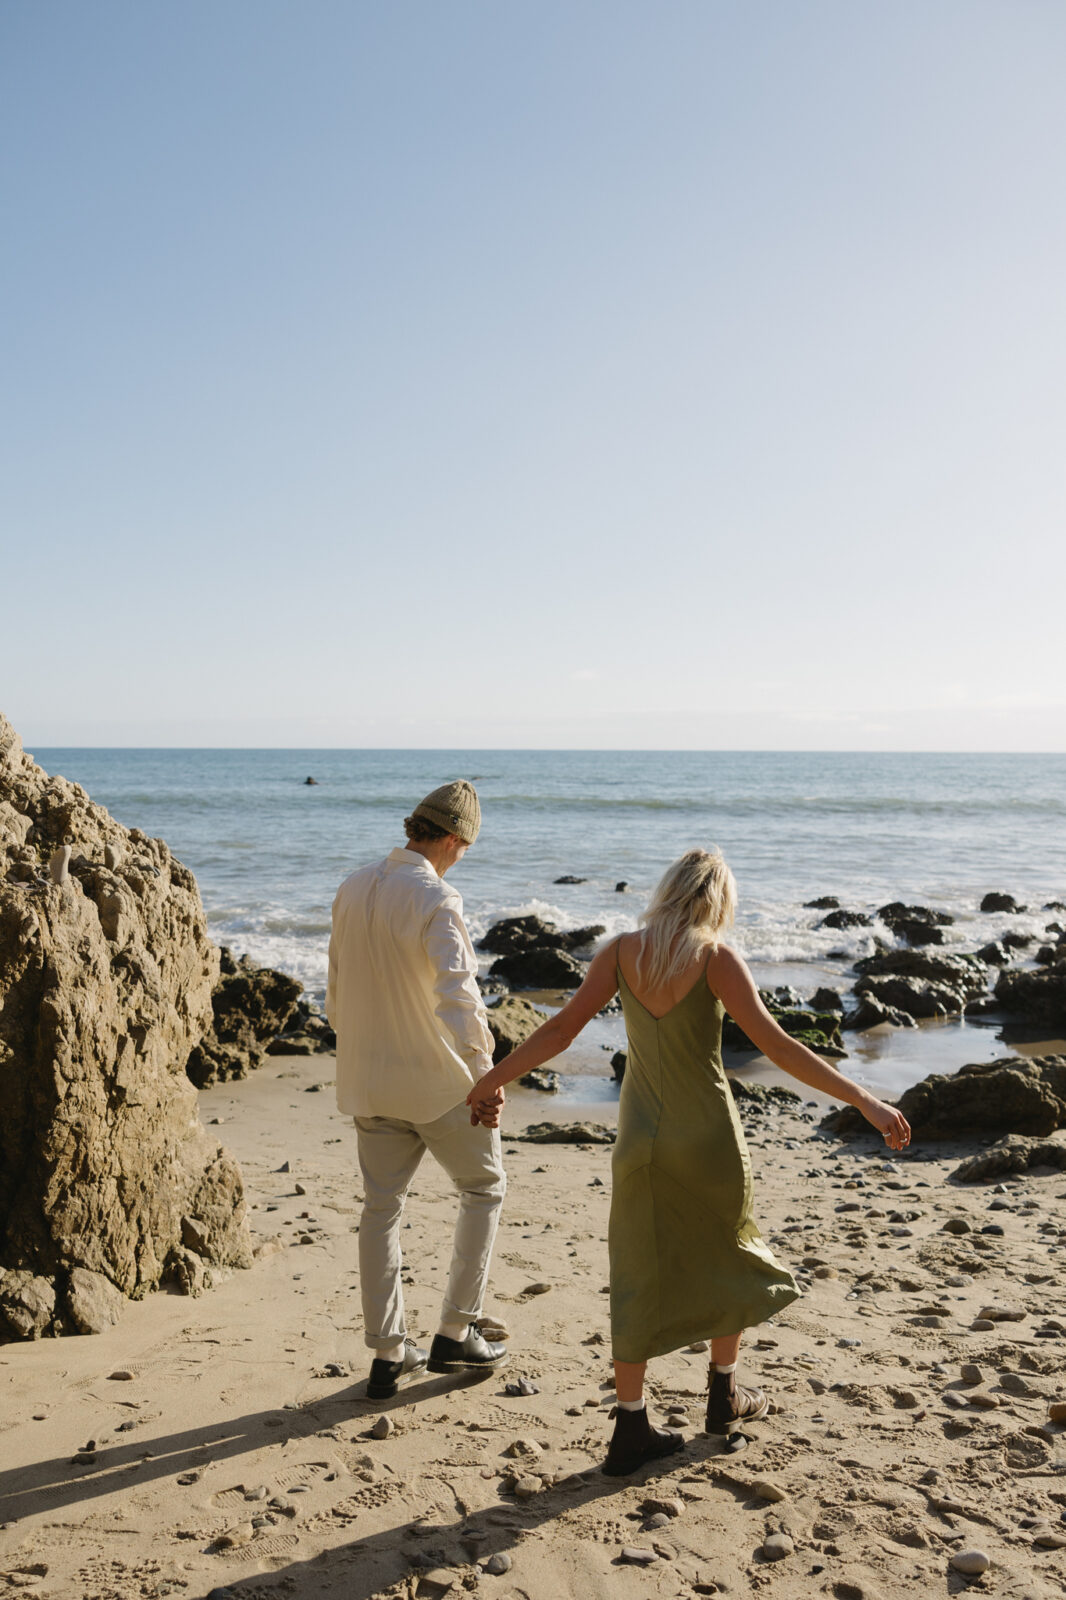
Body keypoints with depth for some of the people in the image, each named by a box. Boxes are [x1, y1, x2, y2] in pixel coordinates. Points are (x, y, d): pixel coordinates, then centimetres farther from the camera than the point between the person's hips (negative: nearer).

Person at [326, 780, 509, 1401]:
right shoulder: (437, 900, -19)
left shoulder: (352, 890, 3)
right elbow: (458, 996, -30)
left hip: (369, 1081, 6)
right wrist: (486, 1077, -30)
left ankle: (389, 1354, 18)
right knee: (485, 1188, 14)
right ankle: (456, 1333, 15)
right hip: (438, 1080, -6)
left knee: (382, 1206, 13)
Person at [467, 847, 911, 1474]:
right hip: (707, 1137, -3)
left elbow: (561, 1029, -3)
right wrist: (866, 1101, -19)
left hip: (641, 1137, 3)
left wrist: (492, 1080, 9)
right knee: (728, 1258, 22)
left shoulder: (623, 952, -2)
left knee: (639, 1278, 12)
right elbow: (776, 1044, -20)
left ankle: (632, 1428, 16)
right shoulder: (716, 957, -13)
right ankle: (726, 1394, 37)